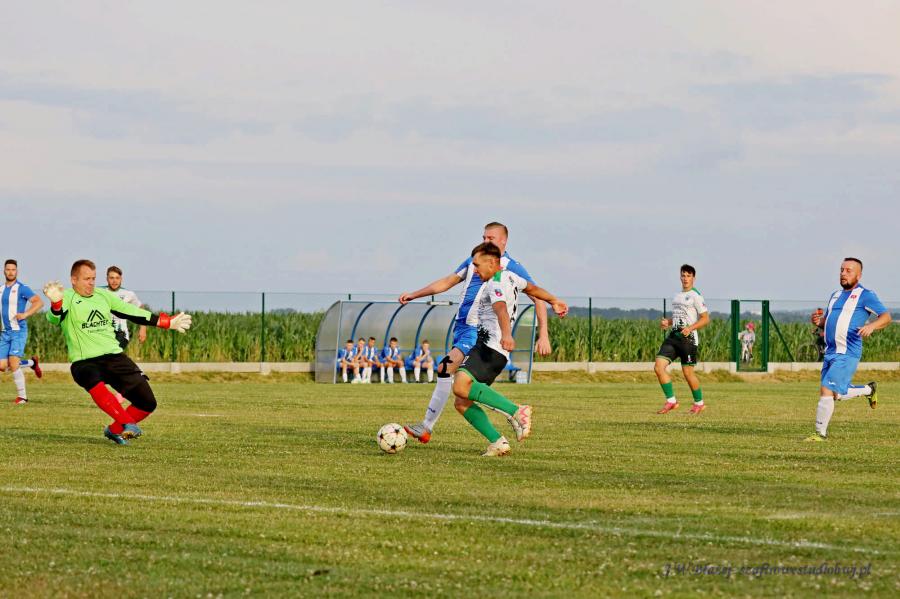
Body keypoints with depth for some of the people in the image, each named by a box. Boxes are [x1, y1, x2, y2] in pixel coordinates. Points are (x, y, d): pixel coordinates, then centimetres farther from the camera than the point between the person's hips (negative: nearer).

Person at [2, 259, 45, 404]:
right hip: (5, 332, 7)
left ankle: (22, 396, -6)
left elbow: (39, 302, -18)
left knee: (13, 363, -18)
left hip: (19, 331, -7)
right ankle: (32, 362, 26)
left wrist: (25, 314, -30)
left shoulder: (22, 288, -7)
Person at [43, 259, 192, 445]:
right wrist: (56, 303, -50)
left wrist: (168, 323, 24)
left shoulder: (103, 295, 15)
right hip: (84, 362, -6)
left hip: (114, 357, 6)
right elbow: (55, 319, -25)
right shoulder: (67, 298, -3)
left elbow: (133, 313, 22)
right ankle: (128, 424, -43)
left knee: (147, 402, -1)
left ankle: (115, 430, 21)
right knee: (95, 384, -41)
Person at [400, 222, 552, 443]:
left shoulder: (511, 268, -1)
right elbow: (448, 281, 27)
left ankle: (427, 426, -21)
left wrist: (543, 335, -10)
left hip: (480, 329, -8)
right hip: (461, 325, 8)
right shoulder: (473, 262, 18)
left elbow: (538, 297, -2)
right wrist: (414, 295, 22)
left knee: (445, 368, -21)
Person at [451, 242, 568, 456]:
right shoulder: (508, 277, 22)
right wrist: (554, 301, 57)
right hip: (486, 347, 11)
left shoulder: (496, 284, -10)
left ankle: (516, 412, -32)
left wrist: (506, 334, -48)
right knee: (462, 403, 5)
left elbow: (501, 309, -30)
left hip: (490, 348, -11)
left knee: (461, 386, -32)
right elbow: (532, 288, 40)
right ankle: (497, 442, -1)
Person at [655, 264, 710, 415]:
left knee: (688, 372, -2)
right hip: (673, 336, 7)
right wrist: (667, 322, 8)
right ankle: (671, 401, -1)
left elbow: (705, 318, -8)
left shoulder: (695, 296, -5)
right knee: (659, 367, -8)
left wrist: (690, 328, -21)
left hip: (688, 338, -7)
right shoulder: (677, 296, 18)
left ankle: (699, 403, 19)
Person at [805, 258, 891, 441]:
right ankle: (869, 390, 38)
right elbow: (827, 321, 28)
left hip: (847, 354, -8)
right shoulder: (836, 295, 20)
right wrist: (818, 321, 3)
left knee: (826, 391, -14)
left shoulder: (865, 295, -3)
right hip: (830, 353, 8)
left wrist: (871, 326, -29)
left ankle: (820, 433, -6)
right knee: (838, 394, 14)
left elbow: (886, 316, -9)